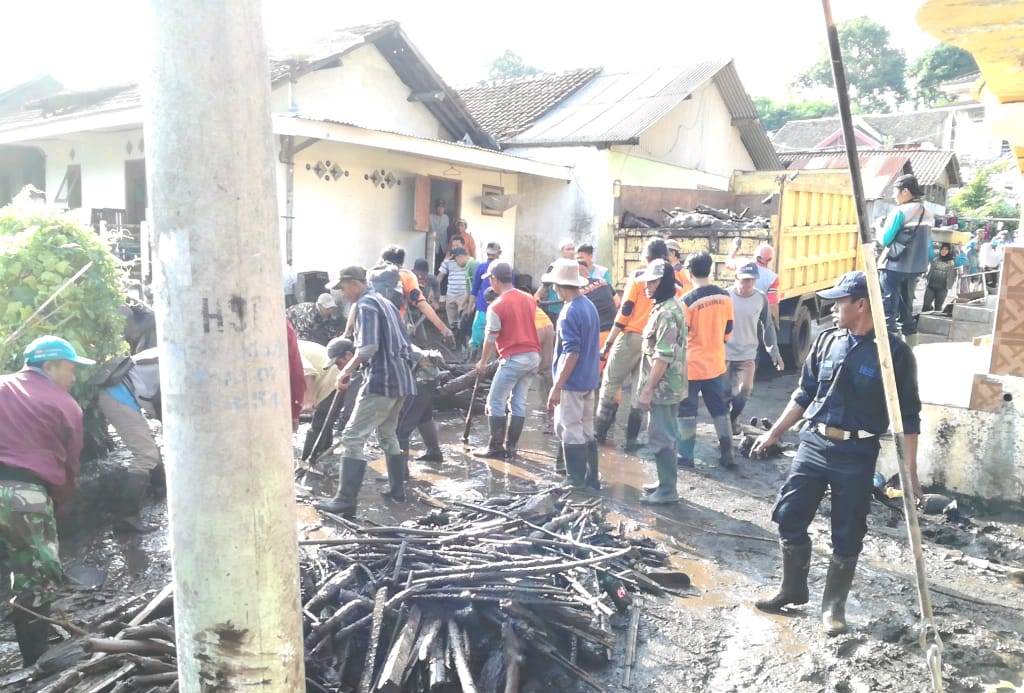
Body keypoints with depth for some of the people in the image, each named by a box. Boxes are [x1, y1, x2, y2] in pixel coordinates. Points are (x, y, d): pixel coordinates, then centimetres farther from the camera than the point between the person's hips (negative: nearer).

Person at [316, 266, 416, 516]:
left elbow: (368, 347, -21)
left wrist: (348, 369, -9)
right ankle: (397, 488, 27)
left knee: (353, 437, -9)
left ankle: (346, 500, -12)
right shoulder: (385, 303, 20)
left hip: (382, 379, -10)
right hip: (401, 378, 10)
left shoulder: (366, 304, -9)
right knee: (387, 434, 22)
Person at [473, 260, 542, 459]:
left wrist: (483, 362, 8)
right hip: (533, 356, 7)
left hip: (513, 359, -7)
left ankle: (496, 448, 6)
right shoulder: (529, 299, 8)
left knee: (495, 402, 3)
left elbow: (490, 339, -5)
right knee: (519, 402, 10)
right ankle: (511, 447, 14)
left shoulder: (496, 306, -11)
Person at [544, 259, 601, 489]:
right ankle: (591, 480, 23)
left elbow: (571, 353, -22)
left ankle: (577, 484, 7)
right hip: (589, 380, 9)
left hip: (572, 383, -9)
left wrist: (557, 387, -20)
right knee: (587, 432, 15)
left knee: (570, 433, 1)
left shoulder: (569, 312, -18)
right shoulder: (590, 306, 9)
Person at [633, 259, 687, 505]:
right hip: (668, 386, 10)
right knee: (666, 436, 16)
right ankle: (666, 483, 27)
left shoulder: (666, 312, -19)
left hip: (662, 387, -10)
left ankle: (667, 491, 4)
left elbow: (663, 356, -24)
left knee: (660, 438, -4)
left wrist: (647, 389, -21)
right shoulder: (667, 307, 13)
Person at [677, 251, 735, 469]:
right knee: (720, 410, 14)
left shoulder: (688, 300, -18)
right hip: (716, 363, 5)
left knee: (687, 411, 7)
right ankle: (727, 455, 18)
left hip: (692, 366, -5)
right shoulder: (724, 296, -1)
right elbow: (728, 331, 9)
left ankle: (686, 455, 11)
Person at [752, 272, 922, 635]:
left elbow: (908, 415, -5)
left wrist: (910, 469, -8)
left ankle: (833, 605, 24)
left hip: (856, 455, -4)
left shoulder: (894, 352, -8)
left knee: (847, 536, 6)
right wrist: (774, 433, 12)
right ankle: (793, 589, 27)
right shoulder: (827, 340, 4)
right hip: (812, 445, 4)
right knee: (789, 517, 7)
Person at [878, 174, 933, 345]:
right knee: (907, 306, 16)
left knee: (889, 307, -2)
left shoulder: (900, 212, -12)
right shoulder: (928, 214, 12)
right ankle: (910, 344, 20)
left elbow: (885, 240, -12)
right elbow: (928, 244, 15)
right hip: (915, 267, 7)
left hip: (894, 266, -7)